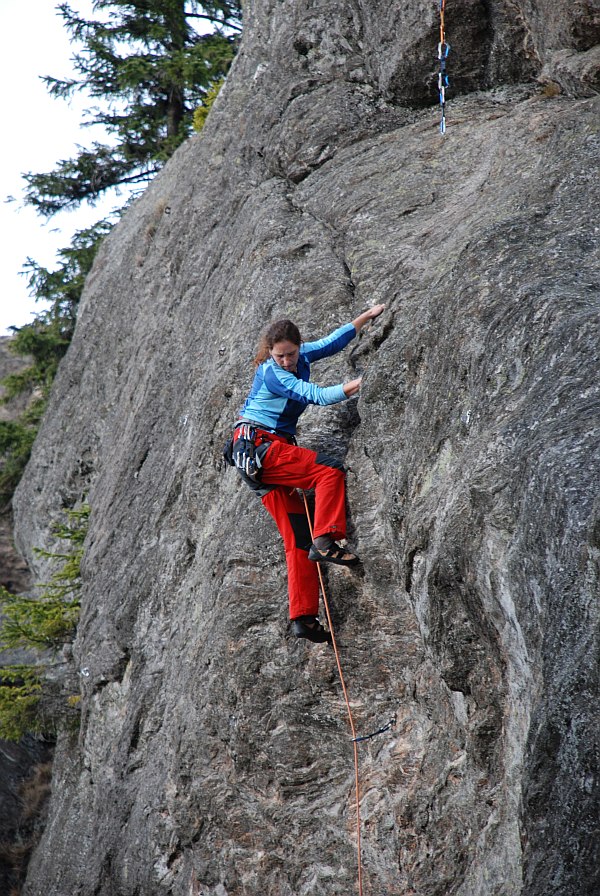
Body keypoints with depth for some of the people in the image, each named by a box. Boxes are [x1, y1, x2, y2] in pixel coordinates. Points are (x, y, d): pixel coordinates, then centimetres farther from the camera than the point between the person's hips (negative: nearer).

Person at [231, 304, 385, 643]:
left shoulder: (302, 357, 9)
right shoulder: (271, 373, -13)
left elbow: (333, 342, 21)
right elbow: (315, 395, -22)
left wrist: (367, 316, 19)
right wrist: (356, 385, -28)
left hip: (269, 453, 8)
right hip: (258, 446, -8)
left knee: (297, 538, 0)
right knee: (331, 470, -24)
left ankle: (304, 618, -4)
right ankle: (325, 542, -31)